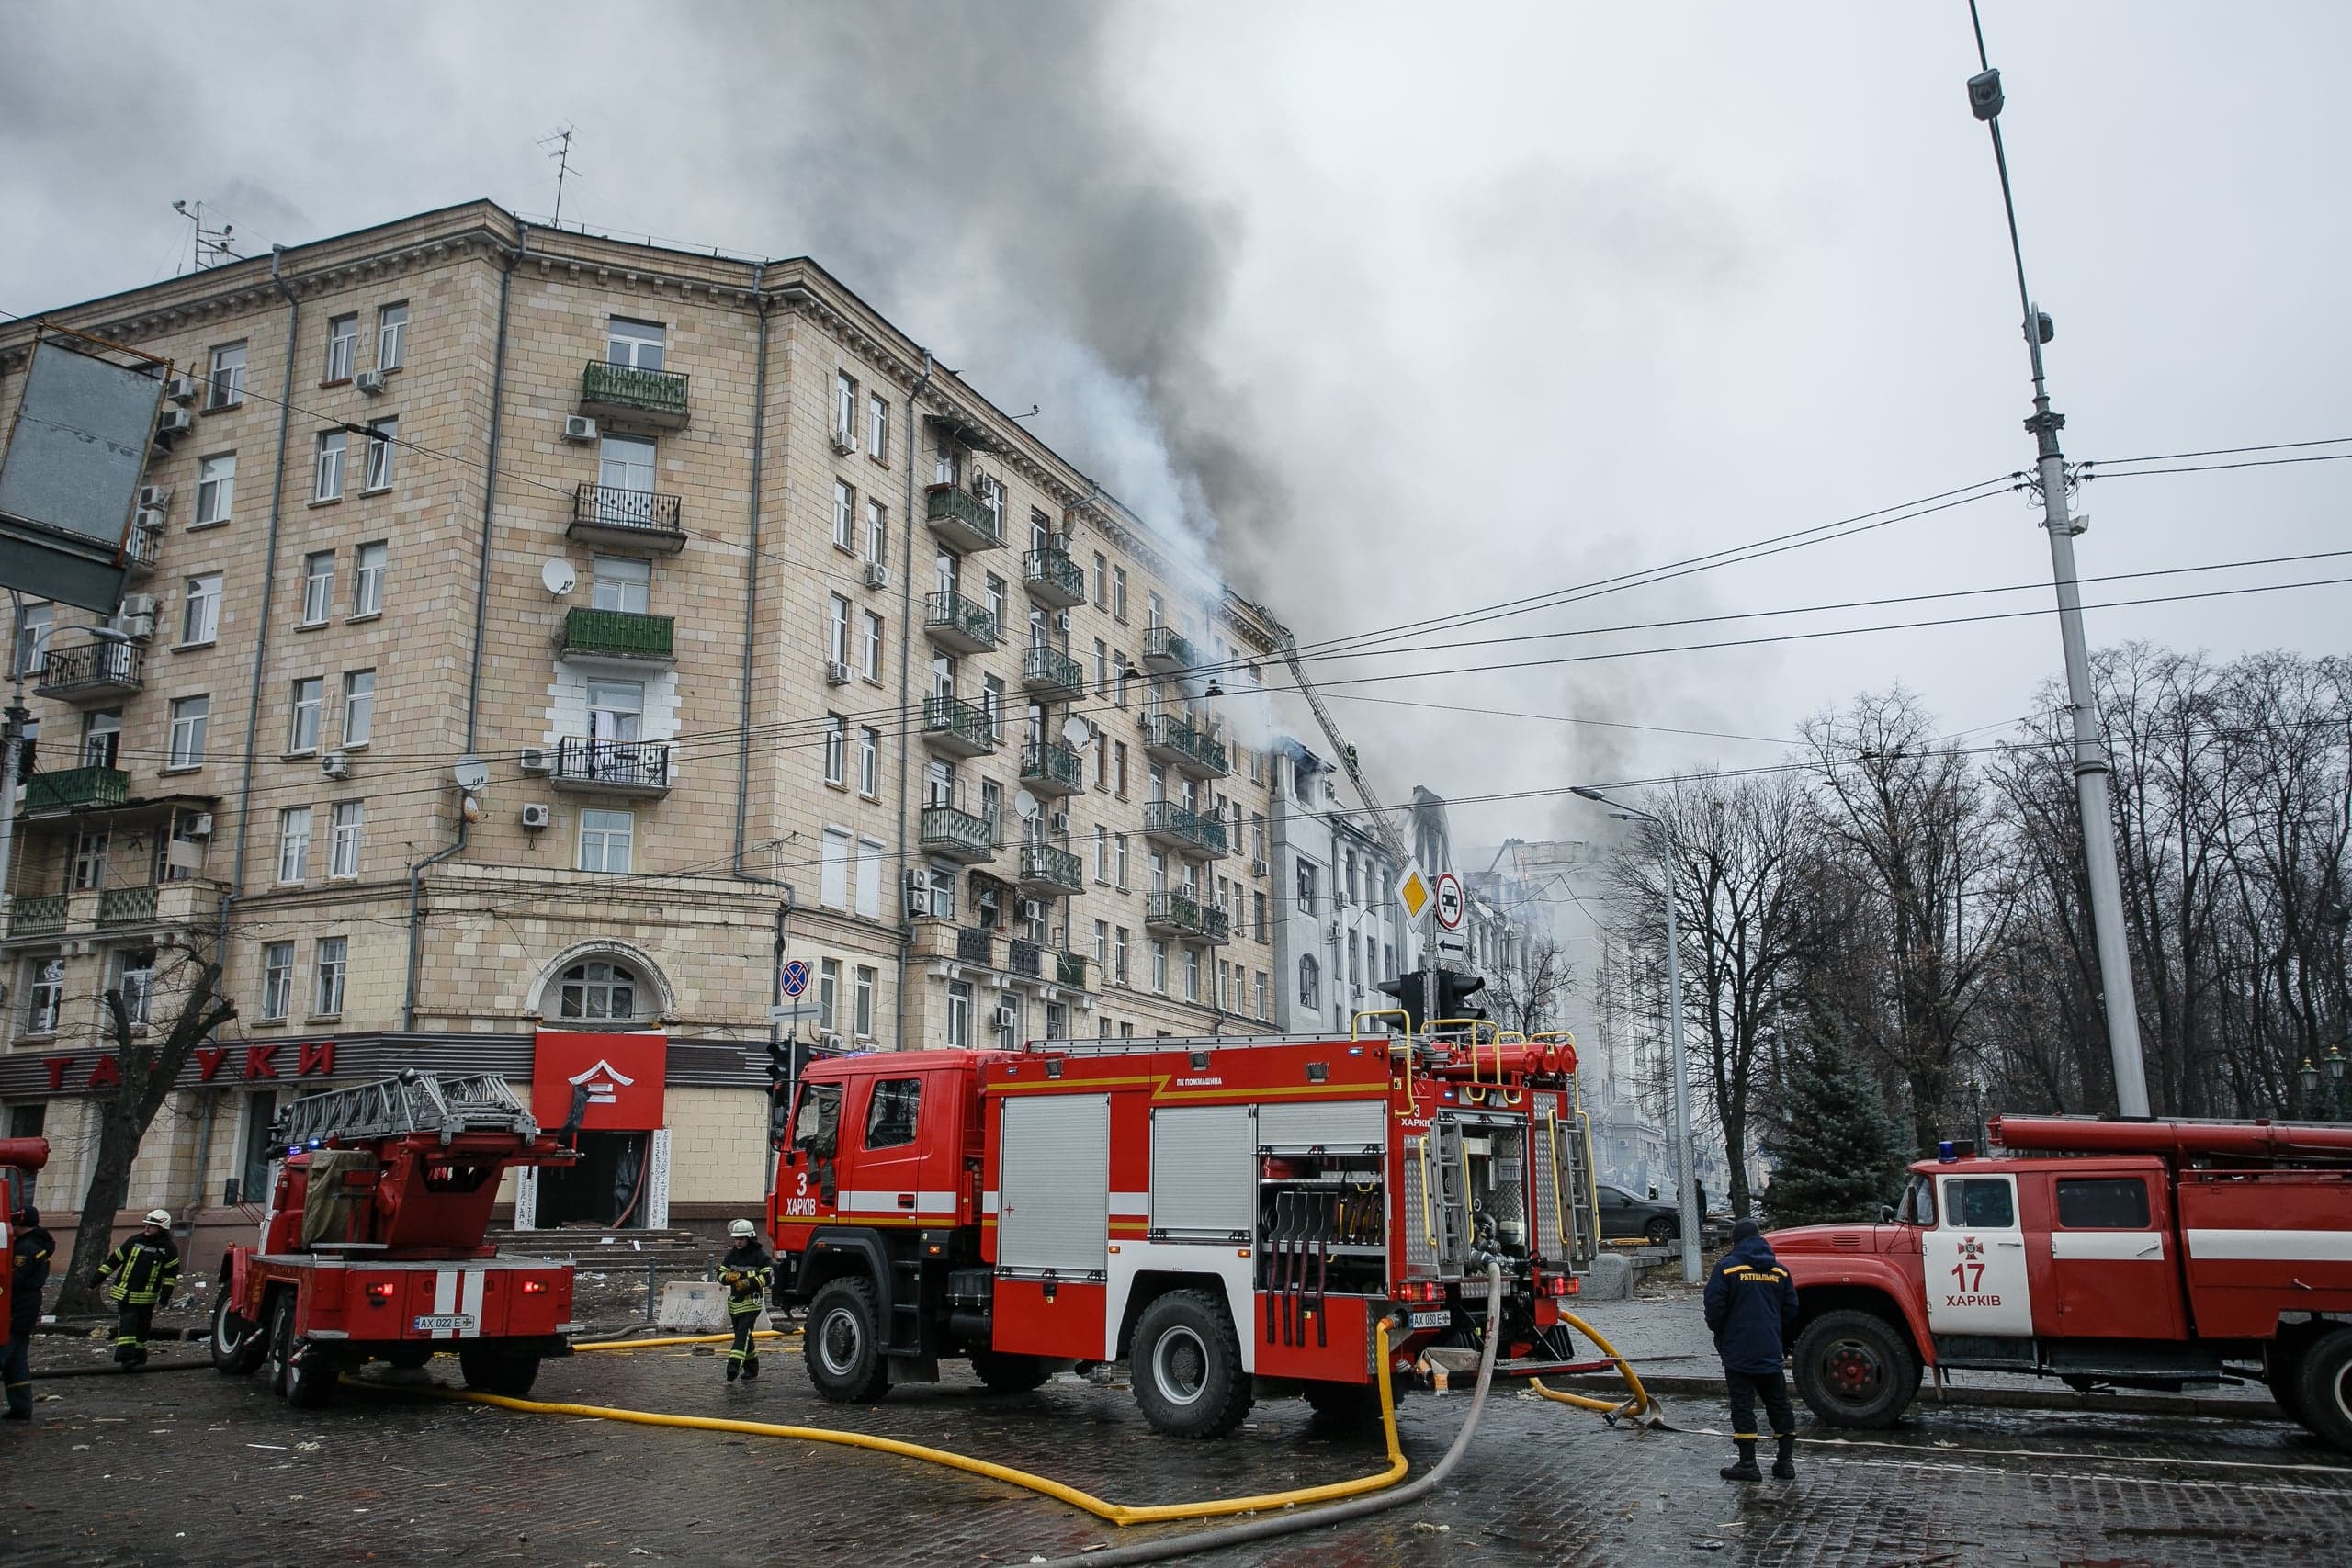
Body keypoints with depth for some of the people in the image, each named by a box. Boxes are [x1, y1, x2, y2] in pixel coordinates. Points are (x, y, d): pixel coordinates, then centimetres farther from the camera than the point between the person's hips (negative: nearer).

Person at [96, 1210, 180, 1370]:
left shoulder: (168, 1249, -1)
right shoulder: (134, 1241, 3)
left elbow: (171, 1273, 0)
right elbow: (114, 1259, 10)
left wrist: (165, 1295, -6)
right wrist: (98, 1278, 7)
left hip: (146, 1296, 0)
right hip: (125, 1293, 0)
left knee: (142, 1327, 9)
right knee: (127, 1322, -12)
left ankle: (138, 1357, 23)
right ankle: (126, 1356, -17)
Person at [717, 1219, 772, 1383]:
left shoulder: (759, 1254, -7)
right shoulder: (732, 1254, 10)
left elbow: (767, 1276, -11)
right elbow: (721, 1273, 9)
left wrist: (748, 1283, -21)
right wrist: (728, 1277, -14)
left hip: (751, 1301, -7)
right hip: (735, 1300, 7)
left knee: (742, 1333, -18)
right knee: (744, 1335, 14)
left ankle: (734, 1366, -27)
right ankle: (751, 1368, 24)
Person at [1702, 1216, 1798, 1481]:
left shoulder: (1726, 1267, -7)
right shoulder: (1779, 1270, 7)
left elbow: (1715, 1307, -10)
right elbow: (1791, 1310, 10)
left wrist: (1718, 1332, 10)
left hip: (1738, 1352, -4)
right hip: (1771, 1352, 5)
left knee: (1743, 1405, 0)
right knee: (1778, 1404, 14)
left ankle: (1747, 1464, 1)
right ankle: (1786, 1461, 17)